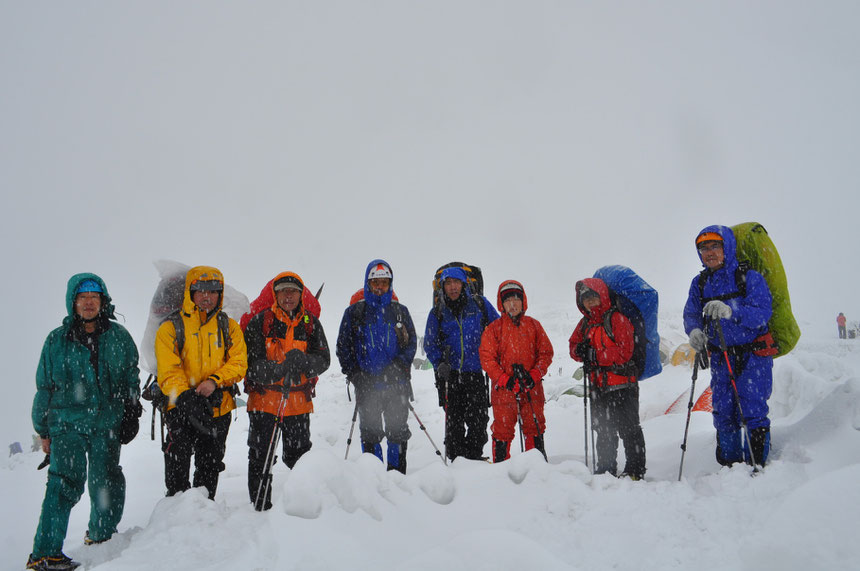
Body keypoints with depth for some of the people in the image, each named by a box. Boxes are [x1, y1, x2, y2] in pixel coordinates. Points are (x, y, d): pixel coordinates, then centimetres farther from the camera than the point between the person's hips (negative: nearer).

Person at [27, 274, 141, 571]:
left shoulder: (118, 337, 5)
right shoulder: (56, 340, 3)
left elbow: (131, 379, 13)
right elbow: (45, 387, 9)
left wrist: (131, 414, 7)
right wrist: (43, 429, 9)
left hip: (108, 424, 2)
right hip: (67, 422, -2)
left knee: (106, 482, 8)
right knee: (66, 482, -13)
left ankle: (101, 535, 31)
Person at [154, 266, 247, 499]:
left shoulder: (229, 327, 6)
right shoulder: (171, 327, -2)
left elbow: (238, 362, -3)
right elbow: (168, 370, -10)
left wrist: (215, 381, -20)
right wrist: (185, 397, -27)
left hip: (218, 407, 3)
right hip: (182, 407, -3)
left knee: (210, 465, 15)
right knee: (177, 463, -6)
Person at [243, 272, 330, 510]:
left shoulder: (311, 324, 6)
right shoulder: (259, 322, -3)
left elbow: (323, 359, -2)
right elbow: (252, 363, -9)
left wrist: (302, 361, -23)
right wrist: (279, 370, -26)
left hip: (299, 402, 2)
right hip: (264, 399, -2)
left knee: (300, 456, 11)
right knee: (261, 458, 4)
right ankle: (261, 508, 15)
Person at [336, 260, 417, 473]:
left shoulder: (400, 311, 11)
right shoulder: (354, 313, 8)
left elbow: (411, 342, 9)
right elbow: (343, 346, 7)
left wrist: (399, 365, -8)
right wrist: (355, 375, -4)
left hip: (397, 383, 1)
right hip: (367, 384, -1)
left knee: (398, 431, 3)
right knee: (370, 433, 3)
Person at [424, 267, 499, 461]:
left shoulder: (480, 304, 4)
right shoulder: (437, 313, 5)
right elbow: (430, 344, 9)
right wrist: (440, 364, -7)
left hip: (475, 373, 0)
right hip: (450, 374, 0)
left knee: (479, 418, -3)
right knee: (453, 419, 1)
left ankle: (474, 456, 11)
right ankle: (455, 458, 12)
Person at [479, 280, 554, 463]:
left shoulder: (533, 325, 8)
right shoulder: (494, 328, 2)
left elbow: (546, 352, 7)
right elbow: (487, 358, -2)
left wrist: (535, 375, -8)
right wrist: (505, 380, -13)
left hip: (532, 389, 2)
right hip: (503, 391, -2)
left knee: (535, 429, 7)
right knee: (502, 432, 3)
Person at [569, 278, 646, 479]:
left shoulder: (617, 319, -9)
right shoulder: (585, 323, 13)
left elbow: (624, 352, -18)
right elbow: (574, 346, 15)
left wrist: (594, 355, -20)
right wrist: (579, 351, -10)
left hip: (622, 385, -7)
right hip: (598, 386, 7)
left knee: (628, 429, -1)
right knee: (604, 432, 15)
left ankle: (635, 470, 7)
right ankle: (605, 471, 24)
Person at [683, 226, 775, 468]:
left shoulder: (749, 278, -8)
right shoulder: (700, 283, 8)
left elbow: (762, 313, -18)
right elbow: (691, 314, 7)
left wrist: (730, 310, -35)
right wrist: (694, 330, -16)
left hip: (753, 356, -5)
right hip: (720, 359, 5)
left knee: (752, 412, -10)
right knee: (723, 414, 6)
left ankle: (757, 465, -1)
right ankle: (729, 466, 17)